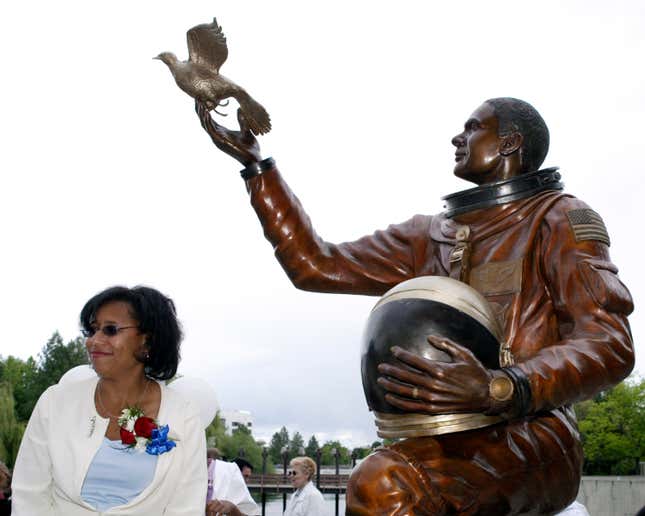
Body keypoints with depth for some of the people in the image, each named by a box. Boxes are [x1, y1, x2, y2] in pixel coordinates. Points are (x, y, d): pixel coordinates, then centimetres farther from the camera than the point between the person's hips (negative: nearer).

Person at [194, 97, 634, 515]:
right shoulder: (431, 235, 20)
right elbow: (316, 264, 17)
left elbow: (610, 345, -12)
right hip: (447, 445, 7)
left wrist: (499, 390, -30)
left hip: (529, 436, -7)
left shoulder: (558, 219, 1)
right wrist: (256, 165, 16)